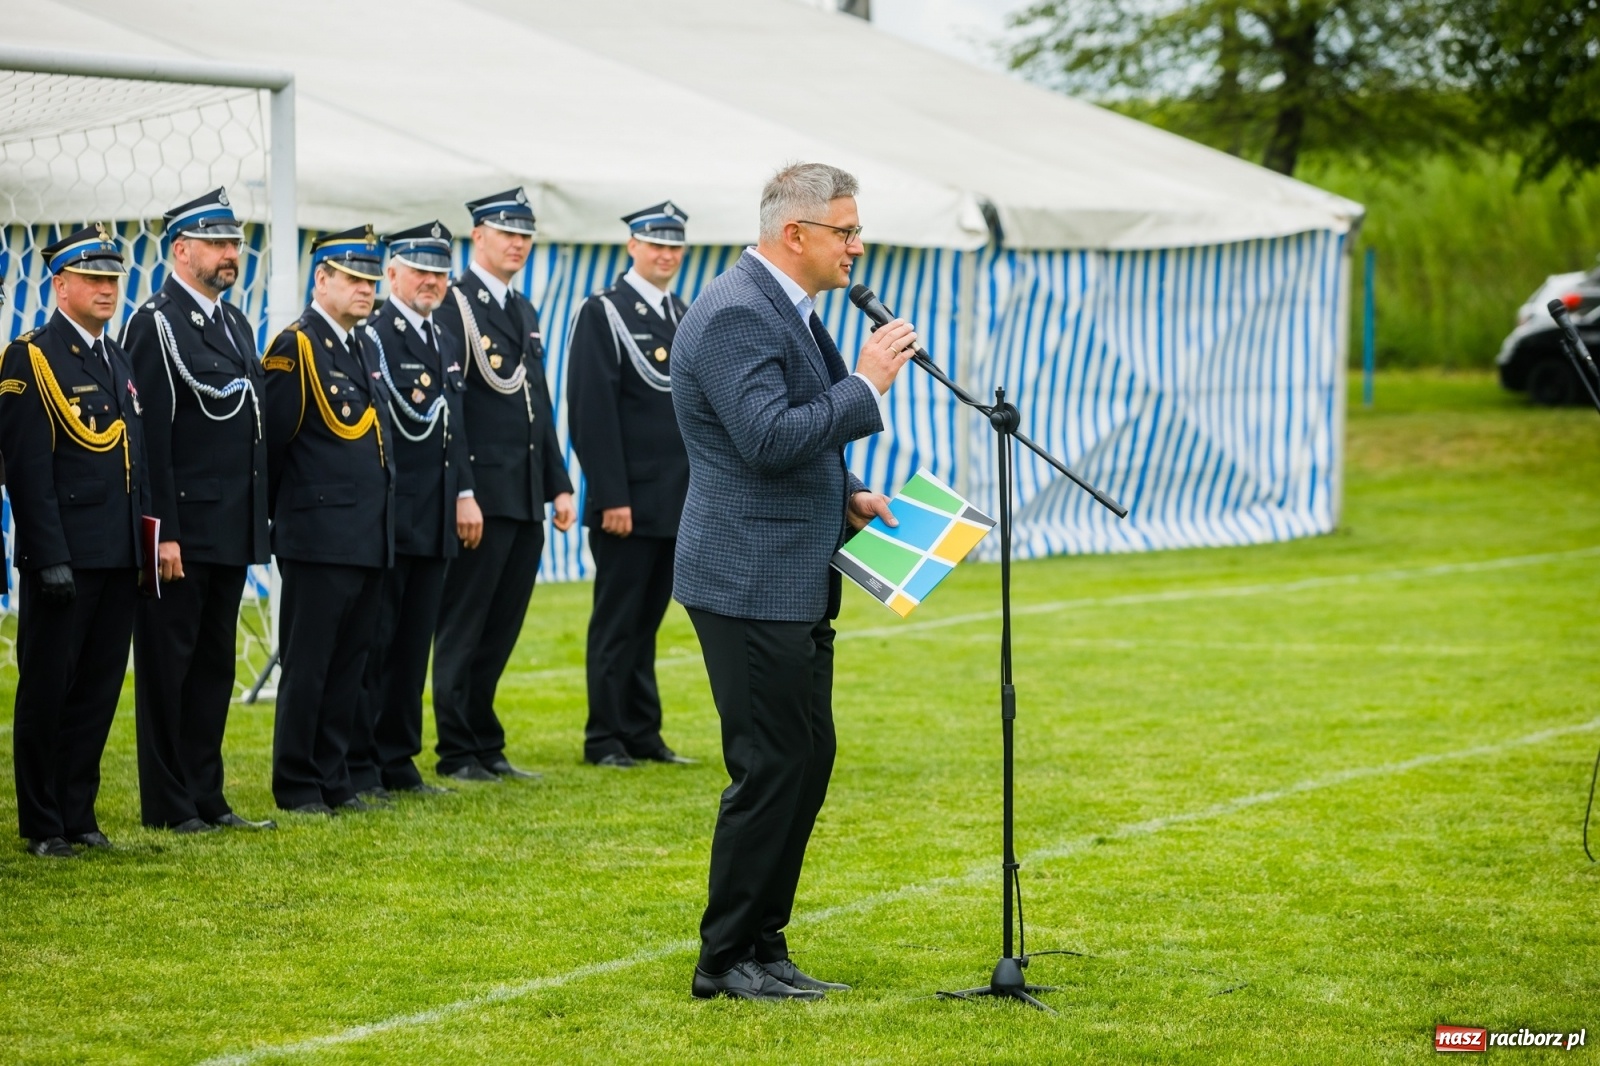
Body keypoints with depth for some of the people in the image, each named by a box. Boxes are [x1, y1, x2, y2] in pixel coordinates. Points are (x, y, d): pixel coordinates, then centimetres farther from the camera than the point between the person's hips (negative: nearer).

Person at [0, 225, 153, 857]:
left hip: (119, 559, 7)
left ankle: (79, 815, 17)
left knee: (99, 689, 10)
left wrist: (144, 541, 11)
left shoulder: (117, 359, 15)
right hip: (64, 559, -7)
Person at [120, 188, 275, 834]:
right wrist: (164, 532, -19)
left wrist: (259, 520, 15)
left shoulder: (236, 324, 15)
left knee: (215, 662, 12)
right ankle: (168, 805, 4)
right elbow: (150, 435, -15)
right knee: (169, 663, -1)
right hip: (182, 528, -8)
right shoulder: (156, 324, -10)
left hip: (232, 531, 8)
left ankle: (206, 795, 19)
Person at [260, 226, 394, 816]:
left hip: (370, 539, 8)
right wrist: (282, 514, -2)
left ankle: (334, 778, 18)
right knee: (307, 666, -1)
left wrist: (381, 515, 16)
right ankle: (297, 785, 5)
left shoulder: (363, 348, 15)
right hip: (319, 540, -8)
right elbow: (272, 440, -11)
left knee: (349, 664, 11)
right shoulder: (296, 347, -11)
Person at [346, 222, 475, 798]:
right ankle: (358, 767, 1)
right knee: (371, 642, -3)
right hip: (386, 517, -8)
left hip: (434, 522, 8)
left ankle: (398, 761, 18)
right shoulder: (371, 336, -10)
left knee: (414, 643, 12)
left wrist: (465, 494, 13)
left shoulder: (446, 342, 16)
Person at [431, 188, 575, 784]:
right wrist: (458, 494, -19)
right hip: (481, 497, -8)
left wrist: (559, 485, 15)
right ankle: (458, 753, 3)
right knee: (464, 628, -1)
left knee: (501, 629, 11)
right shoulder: (454, 306, -8)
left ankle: (487, 750, 17)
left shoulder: (524, 313, 18)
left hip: (526, 500, 8)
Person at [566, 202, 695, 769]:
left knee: (649, 617, 11)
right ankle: (605, 739, 4)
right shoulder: (603, 314, -6)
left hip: (679, 503, 6)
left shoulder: (686, 318, 15)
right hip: (629, 502, -6)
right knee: (617, 621, -1)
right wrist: (611, 498, -17)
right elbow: (592, 411, -11)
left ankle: (644, 733, 15)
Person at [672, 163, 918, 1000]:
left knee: (807, 759, 12)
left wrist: (847, 495, 11)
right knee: (773, 768, -6)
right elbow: (769, 439, -27)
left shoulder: (789, 310, 15)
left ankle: (762, 948, 19)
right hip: (752, 585, -10)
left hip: (797, 582, 10)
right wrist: (865, 384, -20)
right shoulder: (735, 315, -18)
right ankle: (726, 961, 3)